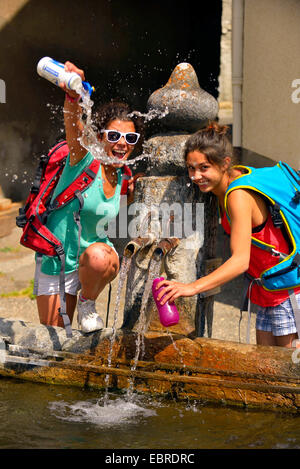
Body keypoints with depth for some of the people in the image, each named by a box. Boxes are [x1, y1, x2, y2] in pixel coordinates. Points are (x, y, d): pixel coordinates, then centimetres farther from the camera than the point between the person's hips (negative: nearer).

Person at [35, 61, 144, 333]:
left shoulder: (121, 177, 1)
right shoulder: (85, 157, -16)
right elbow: (73, 125, -39)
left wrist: (131, 194, 4)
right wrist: (73, 96, -59)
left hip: (94, 247, 3)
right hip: (57, 257, -3)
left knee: (99, 257, -36)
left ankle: (88, 303, -5)